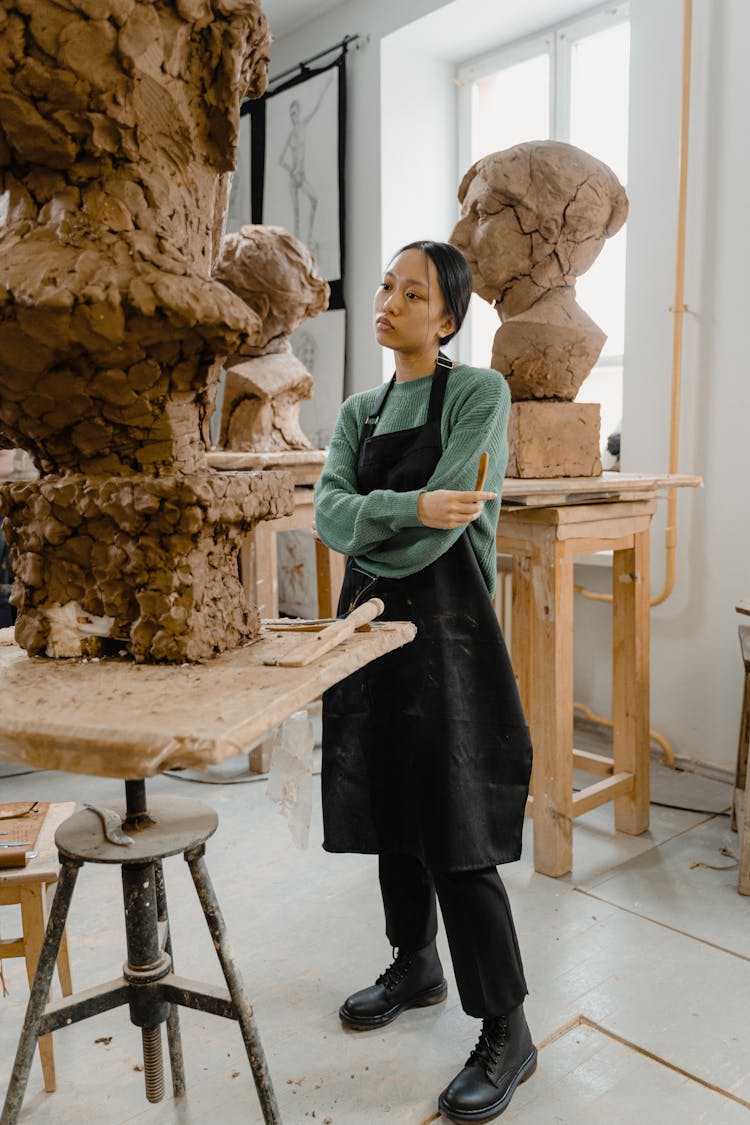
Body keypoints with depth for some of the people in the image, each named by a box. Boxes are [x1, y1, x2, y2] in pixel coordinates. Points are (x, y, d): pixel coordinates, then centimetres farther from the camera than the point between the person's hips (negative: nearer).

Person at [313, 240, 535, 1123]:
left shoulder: (479, 393, -4)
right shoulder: (360, 411, 14)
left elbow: (443, 527, -15)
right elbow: (329, 512, -3)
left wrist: (370, 537, -2)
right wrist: (410, 508, -20)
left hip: (445, 623, -6)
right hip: (373, 621, 7)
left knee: (454, 831, -4)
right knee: (388, 808, 15)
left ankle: (506, 1032, 13)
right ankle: (415, 966, 37)